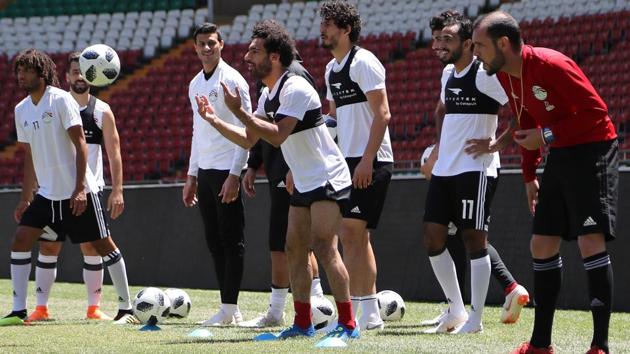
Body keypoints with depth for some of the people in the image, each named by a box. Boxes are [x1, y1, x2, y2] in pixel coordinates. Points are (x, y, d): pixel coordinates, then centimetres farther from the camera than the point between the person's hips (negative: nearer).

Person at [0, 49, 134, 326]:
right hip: (46, 193, 6)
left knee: (103, 245, 0)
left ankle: (127, 307, 11)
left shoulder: (61, 100, -11)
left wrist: (79, 188, -19)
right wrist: (25, 198, 14)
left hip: (77, 193, -6)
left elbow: (80, 145, -12)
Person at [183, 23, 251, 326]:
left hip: (227, 171, -8)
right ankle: (227, 308, 9)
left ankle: (230, 308, -6)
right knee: (214, 241, 7)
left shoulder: (232, 80, -8)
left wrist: (235, 175, -18)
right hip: (205, 171, 8)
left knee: (231, 240, -6)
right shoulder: (195, 85, 16)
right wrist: (192, 176, 19)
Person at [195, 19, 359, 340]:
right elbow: (249, 139, 18)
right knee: (295, 249, 8)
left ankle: (347, 324, -16)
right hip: (304, 183, 10)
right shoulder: (267, 96, 10)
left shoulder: (295, 89, -19)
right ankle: (303, 323, 14)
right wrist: (214, 120, 8)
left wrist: (239, 111, -28)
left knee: (323, 247, -16)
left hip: (328, 179, -10)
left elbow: (277, 135, -28)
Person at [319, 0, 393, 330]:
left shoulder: (363, 62, -11)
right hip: (348, 161, 9)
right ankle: (370, 313, 14)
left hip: (370, 163, -9)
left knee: (350, 234, -13)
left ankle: (351, 312, -13)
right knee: (357, 237, 10)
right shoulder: (331, 69, 16)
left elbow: (382, 114, -17)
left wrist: (367, 160, -22)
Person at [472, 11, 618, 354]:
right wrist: (529, 175, 17)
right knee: (542, 245, 8)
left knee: (591, 242, -17)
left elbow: (597, 111, -23)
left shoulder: (551, 65, -23)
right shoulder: (505, 76, 4)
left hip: (592, 151, -9)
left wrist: (548, 135, -23)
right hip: (559, 156, 9)